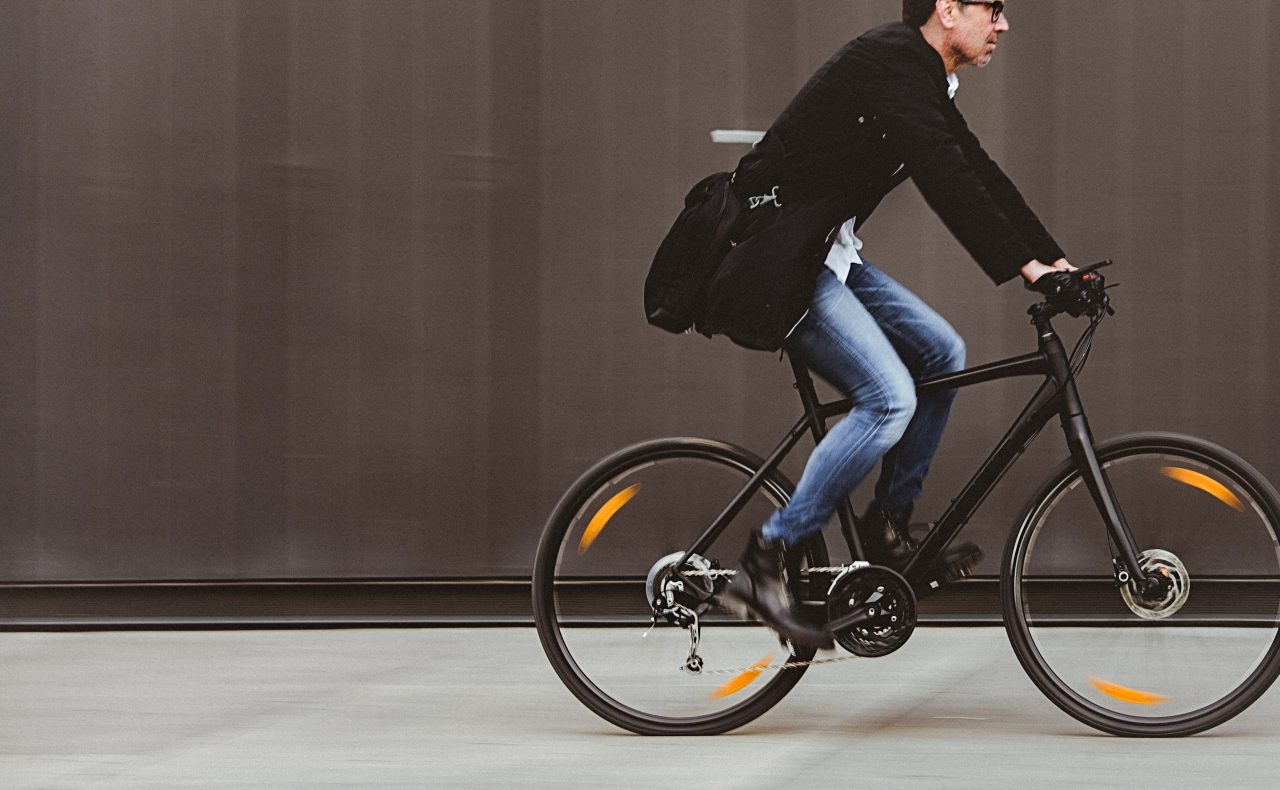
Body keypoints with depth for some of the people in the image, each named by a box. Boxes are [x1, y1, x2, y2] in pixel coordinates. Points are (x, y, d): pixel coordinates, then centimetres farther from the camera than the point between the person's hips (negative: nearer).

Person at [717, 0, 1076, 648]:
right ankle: (764, 564, -14)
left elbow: (977, 174, 13)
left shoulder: (927, 82, 13)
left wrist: (1056, 260, 6)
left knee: (942, 353, 8)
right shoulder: (891, 62, -19)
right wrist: (1027, 266, -31)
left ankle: (888, 531, 15)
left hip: (826, 254, 11)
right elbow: (943, 178, -28)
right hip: (778, 262, -11)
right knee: (891, 398, -19)